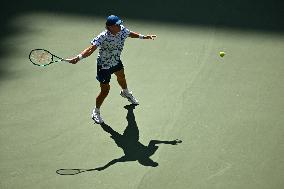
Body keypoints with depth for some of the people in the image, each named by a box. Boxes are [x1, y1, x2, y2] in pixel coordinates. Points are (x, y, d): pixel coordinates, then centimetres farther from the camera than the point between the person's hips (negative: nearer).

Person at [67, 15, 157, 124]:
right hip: (104, 66, -7)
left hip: (116, 61, 7)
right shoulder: (103, 37, -36)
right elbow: (91, 49, -44)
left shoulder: (122, 30, -17)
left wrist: (144, 37, 6)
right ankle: (96, 112, 23)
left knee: (121, 77, 34)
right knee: (105, 91, -2)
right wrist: (79, 57, -59)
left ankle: (126, 93, 69)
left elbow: (130, 34, 6)